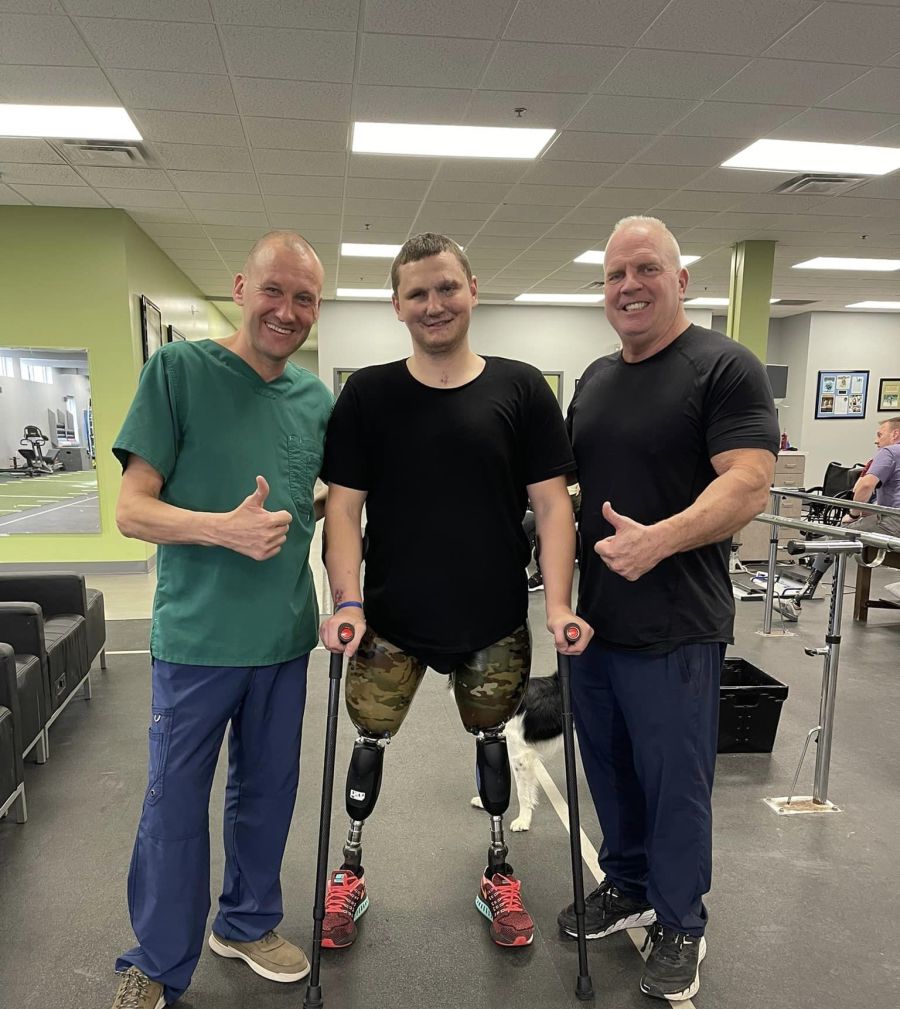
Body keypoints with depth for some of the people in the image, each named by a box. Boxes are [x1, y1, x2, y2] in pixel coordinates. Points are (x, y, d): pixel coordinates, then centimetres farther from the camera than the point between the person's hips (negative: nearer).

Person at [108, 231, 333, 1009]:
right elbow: (133, 510, -13)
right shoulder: (178, 369, -10)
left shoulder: (318, 398, 4)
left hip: (285, 635, 5)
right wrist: (224, 528, -28)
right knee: (175, 804, 10)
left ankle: (247, 923, 43)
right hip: (196, 637, -4)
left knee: (268, 793, 19)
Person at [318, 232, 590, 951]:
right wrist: (348, 603, -12)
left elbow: (551, 503, -5)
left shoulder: (520, 388, -3)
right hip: (391, 621, 0)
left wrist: (559, 604, -13)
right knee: (371, 742, 12)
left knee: (491, 739, 18)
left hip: (495, 622, 1)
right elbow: (344, 505, -3)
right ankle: (351, 875, 38)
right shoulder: (367, 394, -2)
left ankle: (499, 874, 41)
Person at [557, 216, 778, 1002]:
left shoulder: (725, 368, -9)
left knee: (674, 780, 8)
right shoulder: (595, 379, 13)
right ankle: (627, 885, 40)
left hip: (674, 627, -6)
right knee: (608, 766, 19)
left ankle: (681, 925, 29)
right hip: (591, 616, 7)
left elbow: (749, 486, -19)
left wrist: (658, 540, -32)